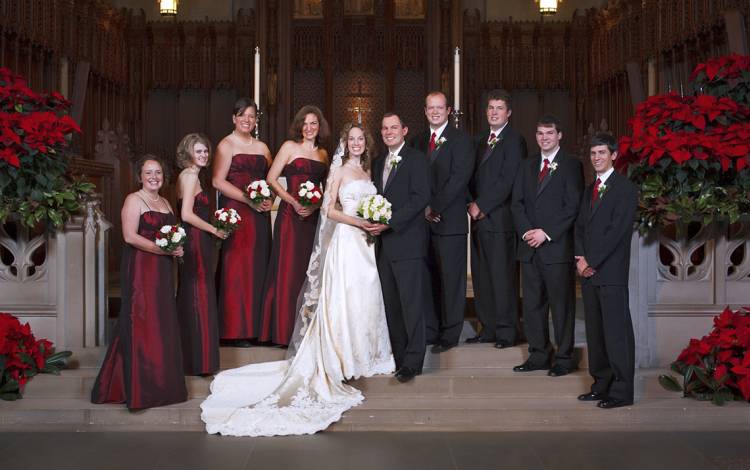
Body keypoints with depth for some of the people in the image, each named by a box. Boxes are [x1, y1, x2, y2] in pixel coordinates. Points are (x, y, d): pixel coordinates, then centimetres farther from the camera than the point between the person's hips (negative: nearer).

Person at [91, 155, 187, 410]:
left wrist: (177, 249, 4)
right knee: (141, 324, -7)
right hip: (140, 268, -8)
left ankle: (159, 383, 15)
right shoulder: (134, 200, -6)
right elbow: (130, 236, -16)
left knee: (162, 324, 8)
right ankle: (139, 388, -2)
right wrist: (161, 249, -21)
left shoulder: (164, 203, 18)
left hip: (162, 270, 8)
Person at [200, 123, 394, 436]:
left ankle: (365, 355, 21)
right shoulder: (339, 171, -3)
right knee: (345, 299, -5)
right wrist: (359, 222, -15)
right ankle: (343, 360, 3)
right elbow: (329, 210, -9)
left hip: (366, 240, 6)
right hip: (346, 240, -6)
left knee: (367, 298, 9)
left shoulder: (367, 171, 16)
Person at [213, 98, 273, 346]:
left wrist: (270, 200, -4)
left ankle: (256, 327, 10)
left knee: (258, 268, 4)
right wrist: (250, 200, -15)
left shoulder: (262, 147, 16)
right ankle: (236, 330, -2)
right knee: (236, 267, -6)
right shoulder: (226, 145, -1)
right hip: (235, 212, -6)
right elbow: (218, 181, -10)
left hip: (259, 215, 6)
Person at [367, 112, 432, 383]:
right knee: (391, 305, 9)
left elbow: (421, 198, -13)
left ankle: (412, 361, -2)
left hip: (408, 241, -7)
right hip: (384, 243, 7)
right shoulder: (378, 163, 20)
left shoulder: (417, 159, -4)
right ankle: (398, 356, 16)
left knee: (412, 304, -6)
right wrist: (373, 222, 2)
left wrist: (389, 223, -17)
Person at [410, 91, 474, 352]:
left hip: (450, 220, -5)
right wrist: (423, 209, -2)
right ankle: (430, 330, 16)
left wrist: (435, 207, -15)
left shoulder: (461, 139, -3)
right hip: (424, 220, 5)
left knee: (451, 279, 1)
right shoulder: (418, 141, 15)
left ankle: (449, 334, 9)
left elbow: (459, 178, -13)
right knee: (428, 278, 7)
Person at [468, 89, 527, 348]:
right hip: (479, 218, 8)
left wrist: (481, 206, -13)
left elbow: (508, 181, -14)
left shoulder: (515, 141, -6)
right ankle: (488, 328, 18)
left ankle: (506, 331, 4)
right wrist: (472, 204, 2)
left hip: (499, 218, -8)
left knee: (502, 276, -4)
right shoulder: (481, 140, 19)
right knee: (481, 276, 9)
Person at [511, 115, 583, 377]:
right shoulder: (527, 167, 17)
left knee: (561, 304, -1)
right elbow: (517, 203, 11)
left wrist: (546, 233, -14)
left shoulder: (571, 166, -1)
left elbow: (572, 206, -8)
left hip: (557, 247, -5)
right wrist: (526, 231, -5)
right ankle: (538, 355, 18)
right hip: (529, 247, 5)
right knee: (532, 304, 9)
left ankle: (565, 358, 8)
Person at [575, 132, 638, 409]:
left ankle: (622, 391, 0)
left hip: (611, 273, -8)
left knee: (616, 331, -5)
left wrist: (591, 261, -12)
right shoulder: (590, 190, 19)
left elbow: (617, 231, -13)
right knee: (595, 331, 11)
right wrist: (580, 259, -1)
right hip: (588, 271, 8)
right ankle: (602, 385, 19)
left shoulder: (625, 189, -6)